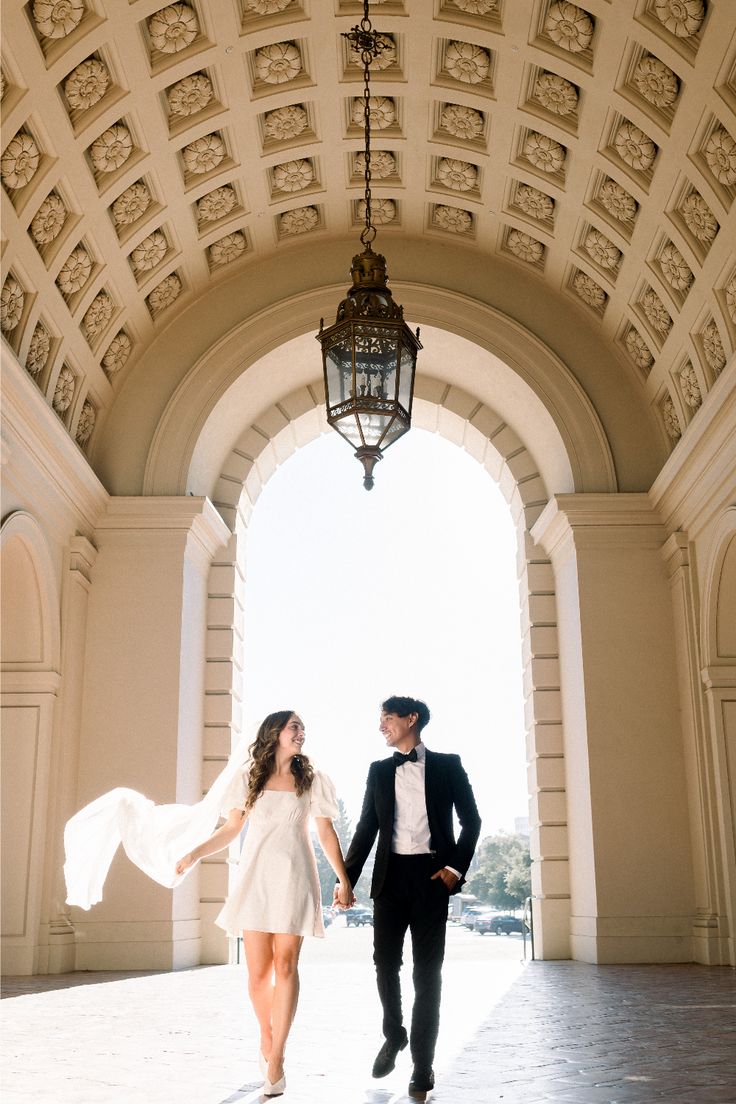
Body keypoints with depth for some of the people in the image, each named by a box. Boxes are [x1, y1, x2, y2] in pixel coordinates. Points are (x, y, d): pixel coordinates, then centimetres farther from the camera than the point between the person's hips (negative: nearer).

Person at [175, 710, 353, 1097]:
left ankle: (276, 1057, -5)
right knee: (258, 971, -1)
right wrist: (194, 854, -2)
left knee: (285, 965, -9)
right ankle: (266, 1040, 23)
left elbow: (327, 833, 8)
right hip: (256, 877, 1)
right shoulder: (249, 778, 11)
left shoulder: (311, 779, 9)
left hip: (294, 879, -1)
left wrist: (343, 879, 1)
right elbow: (231, 828, 11)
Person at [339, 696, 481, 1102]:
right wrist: (347, 878, 2)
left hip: (431, 876, -2)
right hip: (390, 875, 3)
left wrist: (457, 866, -7)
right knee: (385, 962, 2)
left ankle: (422, 1064, 9)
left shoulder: (447, 765, 4)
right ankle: (393, 1034, 29)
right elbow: (366, 827, 10)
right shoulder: (379, 770, 12)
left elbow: (471, 819, 5)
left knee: (427, 971, 0)